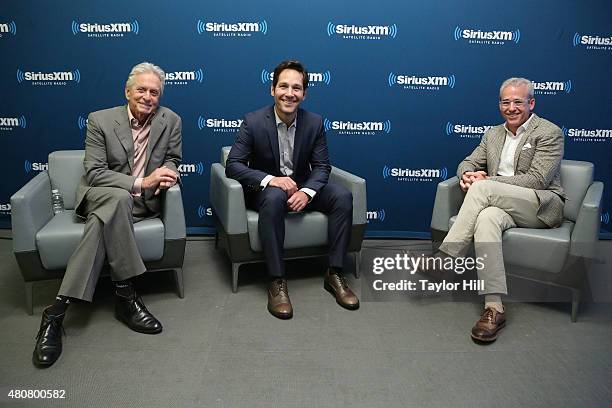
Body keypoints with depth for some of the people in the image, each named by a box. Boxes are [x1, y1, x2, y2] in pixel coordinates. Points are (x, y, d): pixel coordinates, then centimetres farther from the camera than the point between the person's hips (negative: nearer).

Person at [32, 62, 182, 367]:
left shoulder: (170, 120, 2)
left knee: (105, 219, -32)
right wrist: (140, 182, -26)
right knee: (118, 199, -38)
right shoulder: (100, 120, -5)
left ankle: (59, 308, -27)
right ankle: (125, 296, -32)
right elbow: (93, 173, -11)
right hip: (99, 195, -2)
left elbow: (172, 160, 12)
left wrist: (166, 173, -14)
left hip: (141, 203, 2)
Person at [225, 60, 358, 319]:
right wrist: (270, 179, -32)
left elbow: (322, 166, -3)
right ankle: (277, 282, -31)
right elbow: (233, 165, -16)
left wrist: (307, 191, -25)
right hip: (266, 189, -3)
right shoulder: (253, 122, -13)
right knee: (274, 197, -38)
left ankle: (334, 274, -14)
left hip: (302, 188, 3)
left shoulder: (315, 123, -5)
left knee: (343, 196, -22)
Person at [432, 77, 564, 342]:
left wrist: (486, 181, -17)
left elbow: (538, 179, -12)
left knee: (483, 187, -30)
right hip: (500, 205, 4)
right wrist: (467, 174, -9)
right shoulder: (493, 134, 20)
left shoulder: (549, 133, 0)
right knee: (487, 218, -35)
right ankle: (494, 308, -40)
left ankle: (445, 257, -27)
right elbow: (468, 163, 18)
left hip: (543, 206, -4)